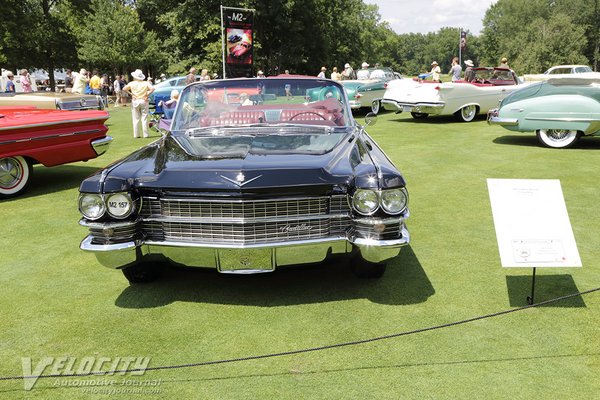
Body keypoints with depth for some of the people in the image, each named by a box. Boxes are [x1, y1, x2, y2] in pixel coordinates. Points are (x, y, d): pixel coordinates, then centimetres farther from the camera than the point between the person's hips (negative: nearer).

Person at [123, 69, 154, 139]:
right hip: (143, 101, 0)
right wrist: (147, 94, -5)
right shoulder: (146, 83, 1)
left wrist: (131, 94, 1)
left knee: (136, 119, 6)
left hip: (135, 101, 0)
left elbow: (124, 89, -6)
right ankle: (145, 134, 2)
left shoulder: (132, 83, 2)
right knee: (144, 118, 3)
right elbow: (152, 89, -12)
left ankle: (136, 134, 7)